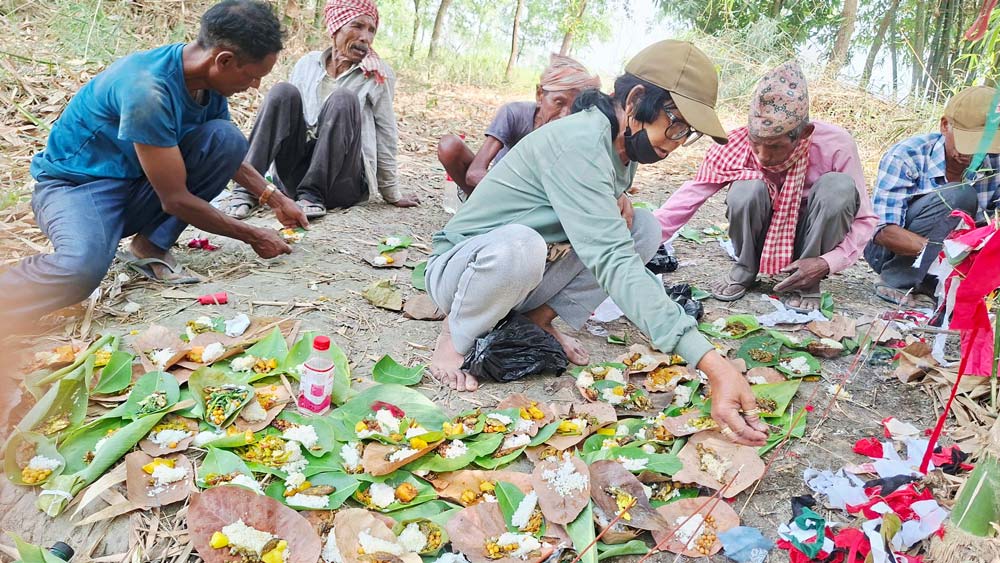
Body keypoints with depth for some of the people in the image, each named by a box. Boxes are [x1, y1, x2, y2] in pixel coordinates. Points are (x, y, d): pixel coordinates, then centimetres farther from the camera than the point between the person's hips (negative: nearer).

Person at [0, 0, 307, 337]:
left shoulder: (211, 81, -6)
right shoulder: (147, 88, -31)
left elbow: (227, 154, 16)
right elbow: (175, 199, -24)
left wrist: (274, 199, 9)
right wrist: (252, 236, -14)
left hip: (139, 189, 8)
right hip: (76, 184, -8)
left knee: (227, 138, -15)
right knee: (84, 268, -40)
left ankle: (151, 246, -7)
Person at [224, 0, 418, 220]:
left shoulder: (379, 75, -2)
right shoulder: (307, 63, 7)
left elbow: (386, 137, -2)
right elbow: (282, 107, 10)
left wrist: (393, 195, 3)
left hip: (341, 182, -3)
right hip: (293, 177, 3)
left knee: (343, 99, -24)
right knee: (284, 91, -17)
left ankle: (313, 195, -24)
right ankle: (247, 188, -20)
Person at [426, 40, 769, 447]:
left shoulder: (624, 146, 0)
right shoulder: (580, 142, -29)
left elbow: (608, 239, 15)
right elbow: (612, 261, -40)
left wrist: (618, 204, -12)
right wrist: (713, 365, -47)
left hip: (523, 276, 8)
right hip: (459, 268, -8)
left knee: (645, 229, -4)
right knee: (518, 244, -41)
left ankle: (540, 318, 1)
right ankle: (455, 337, -11)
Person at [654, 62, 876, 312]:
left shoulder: (836, 145, -24)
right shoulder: (738, 144, -22)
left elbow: (864, 219, -16)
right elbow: (691, 195, -23)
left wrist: (827, 264, -30)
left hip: (810, 242, 0)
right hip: (763, 239, 0)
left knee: (839, 186, -30)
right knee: (747, 188, -32)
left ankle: (807, 283, -11)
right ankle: (745, 270, -4)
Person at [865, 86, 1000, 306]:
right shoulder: (905, 157, -20)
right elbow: (883, 231, -28)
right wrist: (945, 250, -41)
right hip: (890, 252, -5)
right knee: (958, 196, -28)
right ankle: (897, 283, -18)